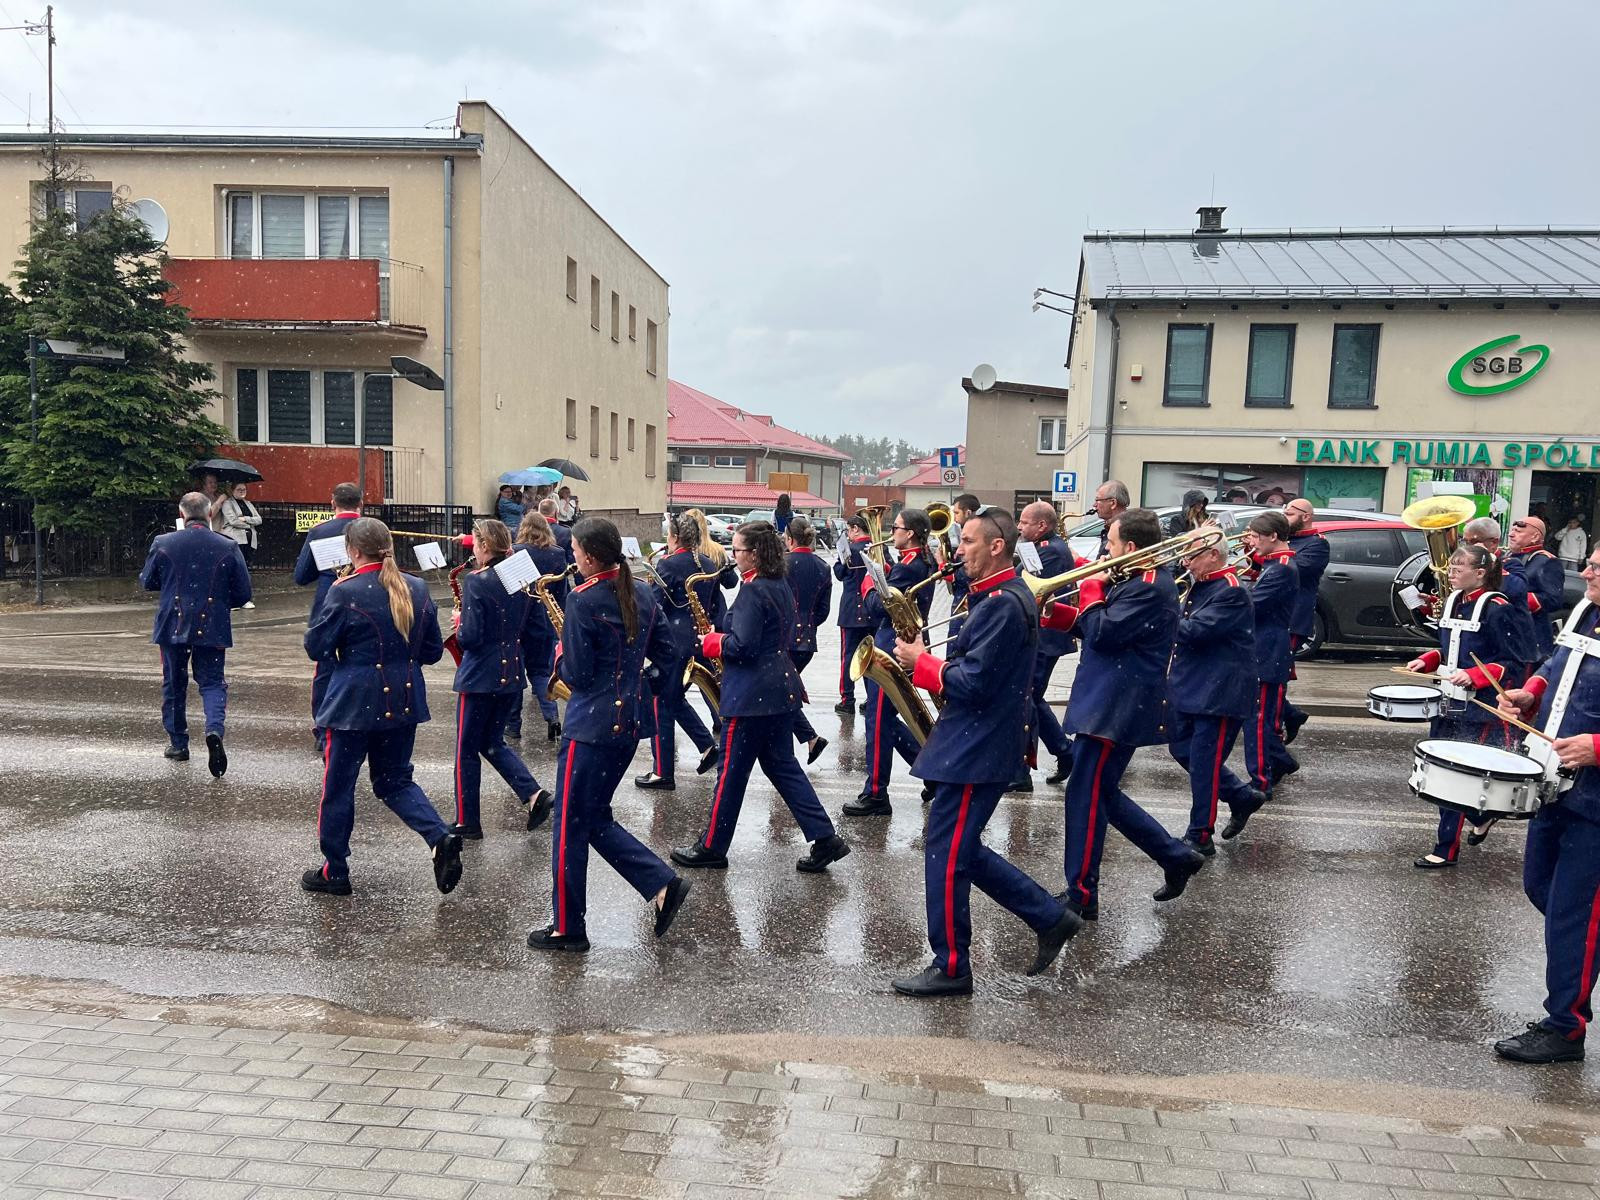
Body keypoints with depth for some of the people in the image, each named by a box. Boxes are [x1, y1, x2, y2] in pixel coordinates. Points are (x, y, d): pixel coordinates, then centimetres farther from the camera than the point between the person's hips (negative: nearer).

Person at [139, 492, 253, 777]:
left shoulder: (163, 544, -4)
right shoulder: (228, 548, -6)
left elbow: (147, 582, 8)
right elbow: (243, 593, -2)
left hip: (173, 626, 1)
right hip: (212, 628, -1)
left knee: (174, 685, 16)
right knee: (213, 683, 5)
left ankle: (178, 744, 23)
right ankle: (215, 730, -21)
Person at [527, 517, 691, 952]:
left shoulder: (582, 599, -15)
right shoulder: (641, 593, 6)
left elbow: (575, 674, -15)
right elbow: (666, 652, 12)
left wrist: (560, 653, 4)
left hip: (590, 727, -8)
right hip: (628, 722, 8)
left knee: (570, 826, 5)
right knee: (595, 819, 19)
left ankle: (567, 929, 16)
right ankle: (663, 884, 9)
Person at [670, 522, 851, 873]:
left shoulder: (752, 590, -17)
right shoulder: (781, 587, 11)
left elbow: (742, 646, -23)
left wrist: (713, 643, -5)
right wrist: (725, 637, 13)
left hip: (751, 696, -9)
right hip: (782, 689, 9)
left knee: (731, 772, 3)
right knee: (782, 765, 14)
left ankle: (711, 848, 16)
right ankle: (825, 839, 10)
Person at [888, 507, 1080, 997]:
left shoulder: (1002, 604, -19)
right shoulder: (1008, 597, 14)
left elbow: (972, 683, -24)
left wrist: (920, 660, -10)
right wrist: (927, 662, 4)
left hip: (974, 753, -10)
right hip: (978, 745, 10)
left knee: (946, 858, 0)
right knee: (962, 852, 18)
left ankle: (950, 968, 13)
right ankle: (1051, 918, 24)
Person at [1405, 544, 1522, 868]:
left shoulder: (1497, 608, -12)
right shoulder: (1452, 601, 10)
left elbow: (1510, 664, -12)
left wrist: (1472, 676, -25)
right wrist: (1426, 661, 4)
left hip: (1479, 706, -8)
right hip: (1447, 701, 8)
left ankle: (1446, 849, 5)